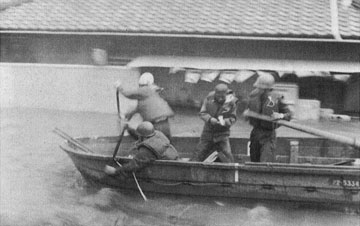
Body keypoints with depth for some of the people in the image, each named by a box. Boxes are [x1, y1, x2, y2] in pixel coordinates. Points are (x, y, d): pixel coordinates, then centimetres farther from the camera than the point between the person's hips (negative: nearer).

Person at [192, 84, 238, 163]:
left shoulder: (231, 102, -10)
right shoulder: (209, 98, -7)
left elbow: (232, 118, -5)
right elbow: (202, 113, -5)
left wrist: (224, 122, -26)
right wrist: (210, 119, -26)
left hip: (222, 133, -2)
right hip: (208, 132, 2)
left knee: (227, 157, -13)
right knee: (199, 155, 8)